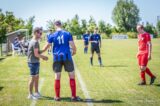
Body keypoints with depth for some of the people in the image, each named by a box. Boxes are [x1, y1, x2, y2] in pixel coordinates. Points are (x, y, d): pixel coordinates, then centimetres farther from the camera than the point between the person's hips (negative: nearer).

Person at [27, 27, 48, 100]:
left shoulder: (33, 41, 14)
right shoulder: (35, 42, -17)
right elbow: (36, 54, -20)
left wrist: (42, 56, 10)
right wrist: (44, 57, -6)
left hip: (35, 62, 10)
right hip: (33, 62, -10)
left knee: (36, 77, 16)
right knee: (33, 78, -4)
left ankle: (36, 93, 26)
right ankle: (30, 95, 3)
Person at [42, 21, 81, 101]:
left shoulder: (52, 36, 1)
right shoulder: (67, 34, -2)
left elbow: (47, 46, 9)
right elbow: (72, 45, -7)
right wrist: (74, 52, 14)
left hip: (57, 58, 2)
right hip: (67, 57, -1)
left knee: (57, 77, 9)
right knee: (72, 76, 7)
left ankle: (57, 97, 14)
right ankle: (73, 96, 7)